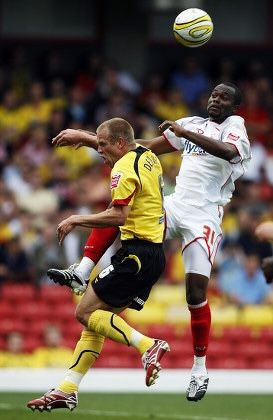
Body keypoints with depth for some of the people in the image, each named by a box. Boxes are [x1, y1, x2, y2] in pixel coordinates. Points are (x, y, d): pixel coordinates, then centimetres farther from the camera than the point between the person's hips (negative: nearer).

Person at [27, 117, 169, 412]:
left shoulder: (124, 169, -14)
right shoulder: (149, 158, 14)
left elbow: (118, 216, -23)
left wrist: (75, 220, -14)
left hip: (135, 253, -10)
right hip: (154, 252, 10)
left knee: (86, 313, -8)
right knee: (96, 317, 8)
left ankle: (148, 346, -15)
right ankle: (67, 390, 5)